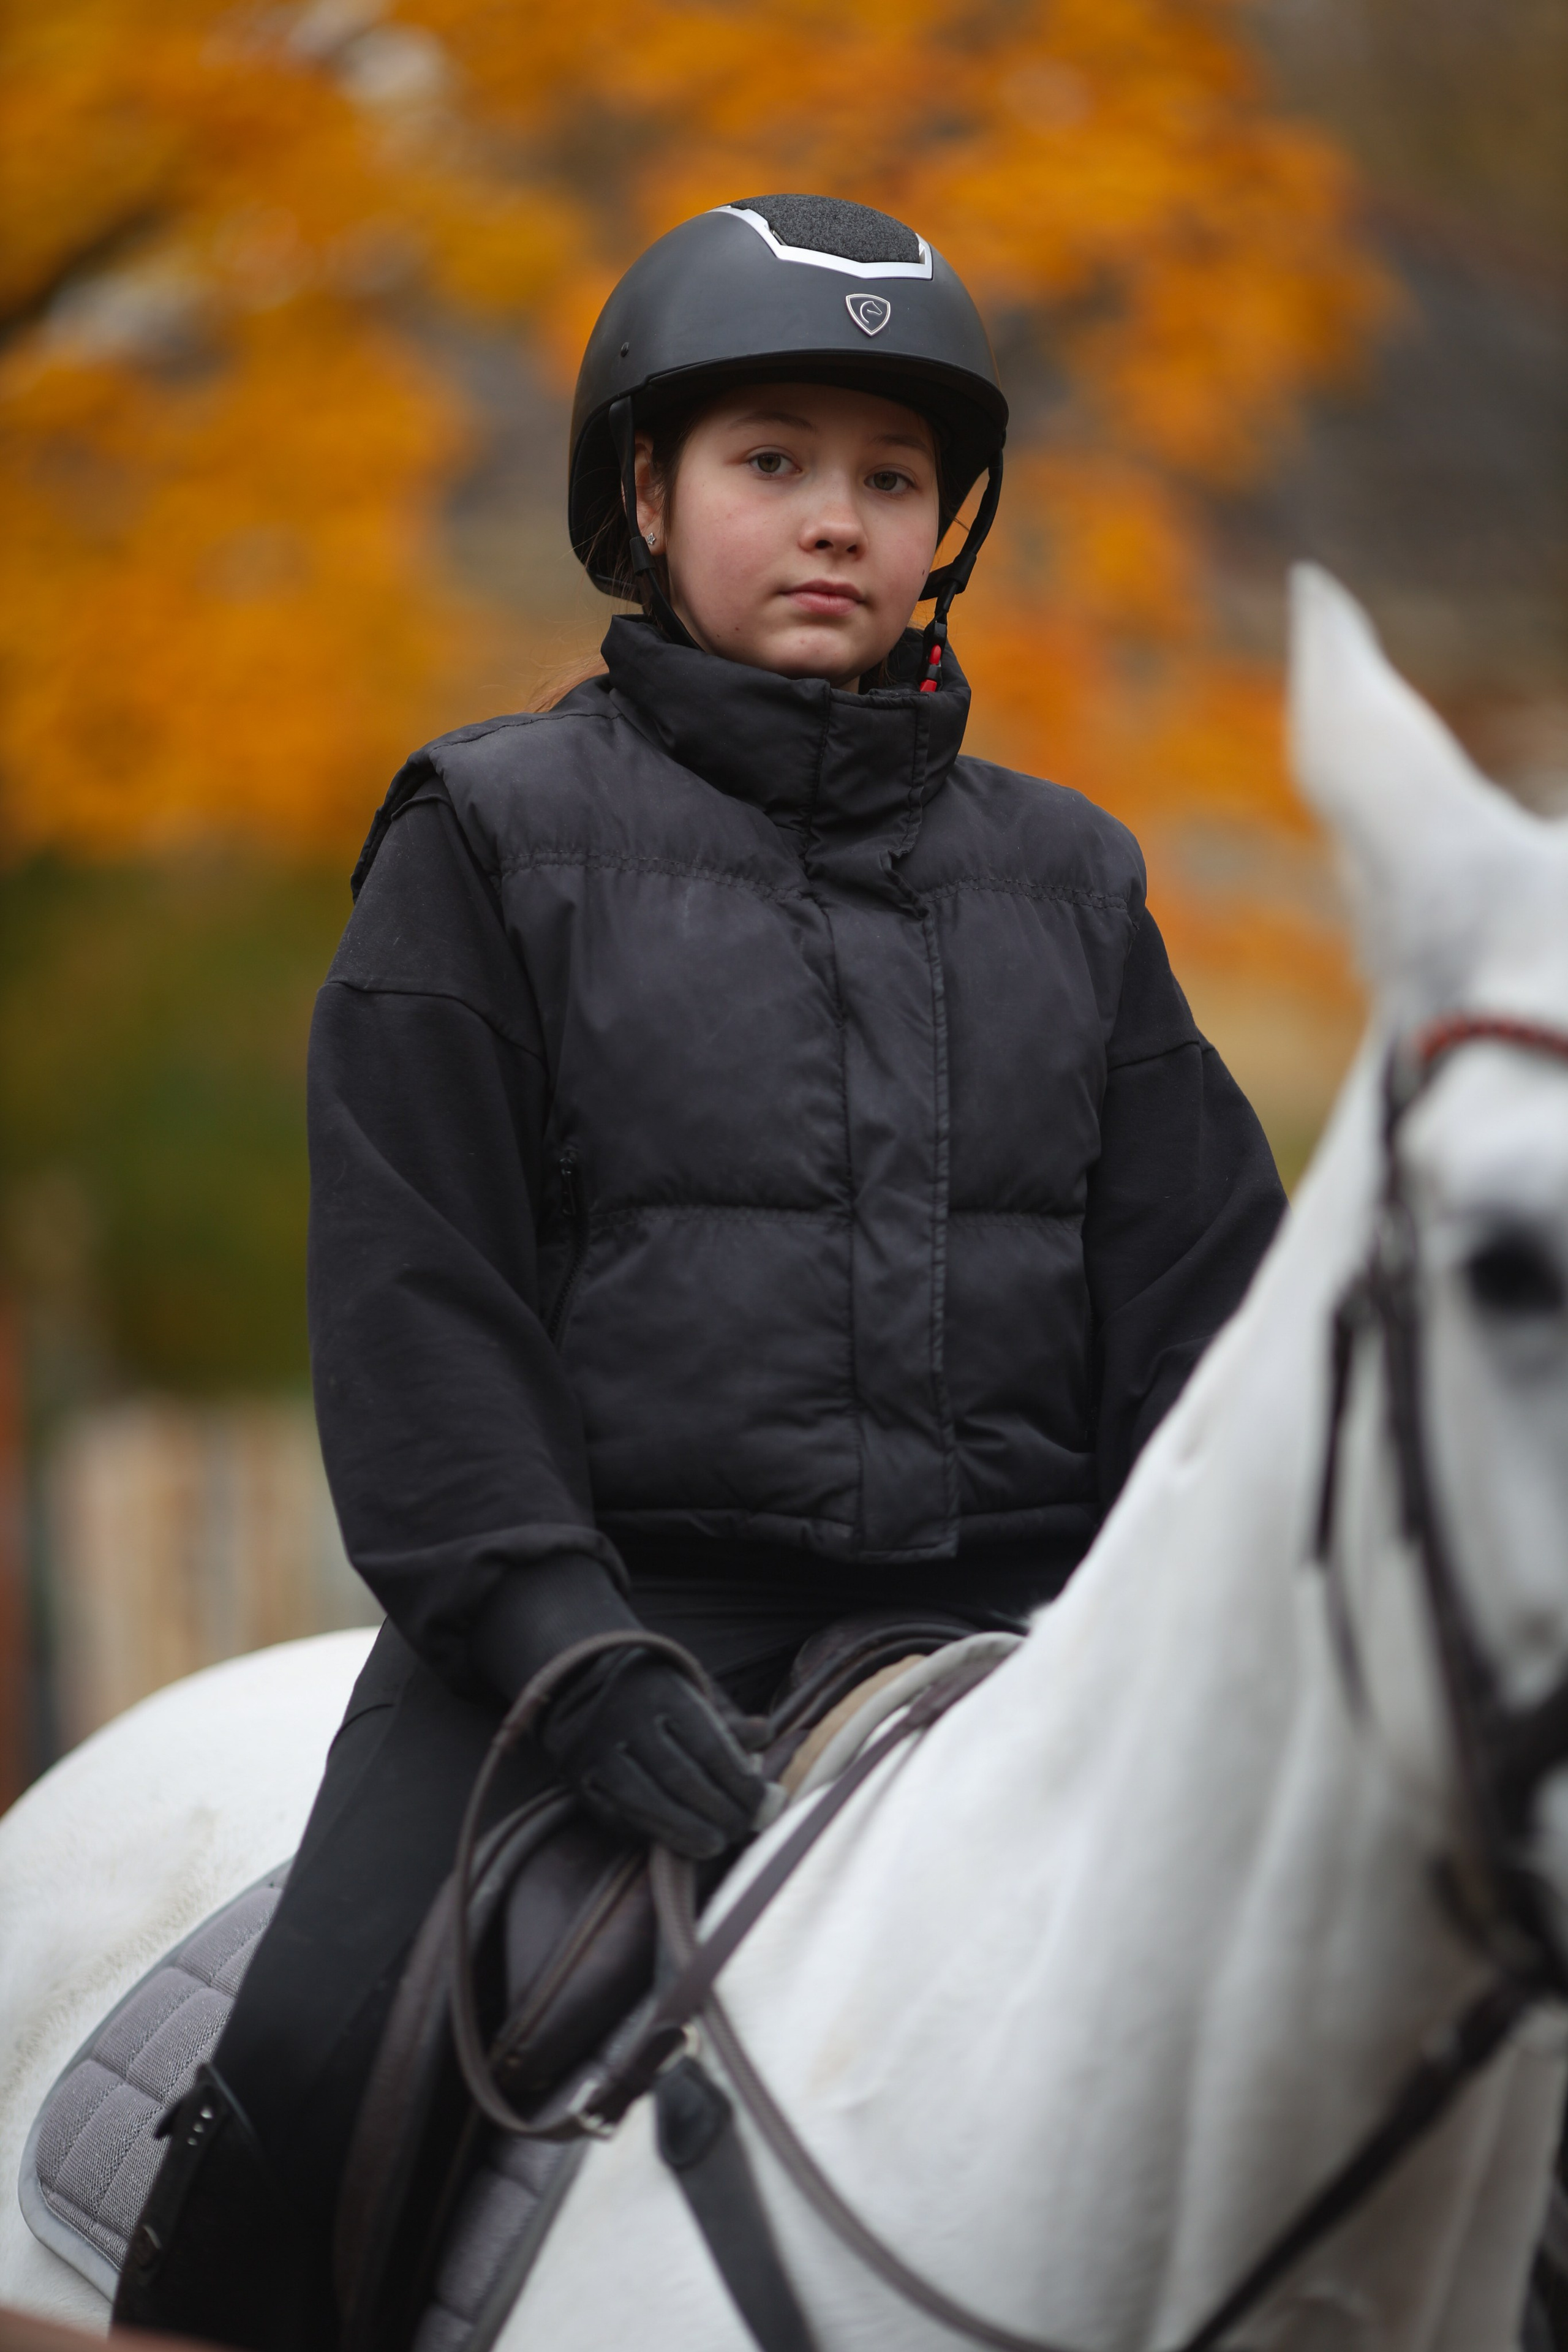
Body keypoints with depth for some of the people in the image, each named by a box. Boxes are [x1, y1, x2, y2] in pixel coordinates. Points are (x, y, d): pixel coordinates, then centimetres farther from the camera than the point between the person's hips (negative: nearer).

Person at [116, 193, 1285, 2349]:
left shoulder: (1061, 877, 16)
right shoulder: (498, 847, 5)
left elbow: (1200, 1285, 13)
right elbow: (411, 1295, -3)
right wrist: (557, 1644, -16)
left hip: (999, 1595, 4)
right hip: (612, 1585, -3)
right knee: (322, 2064, -24)